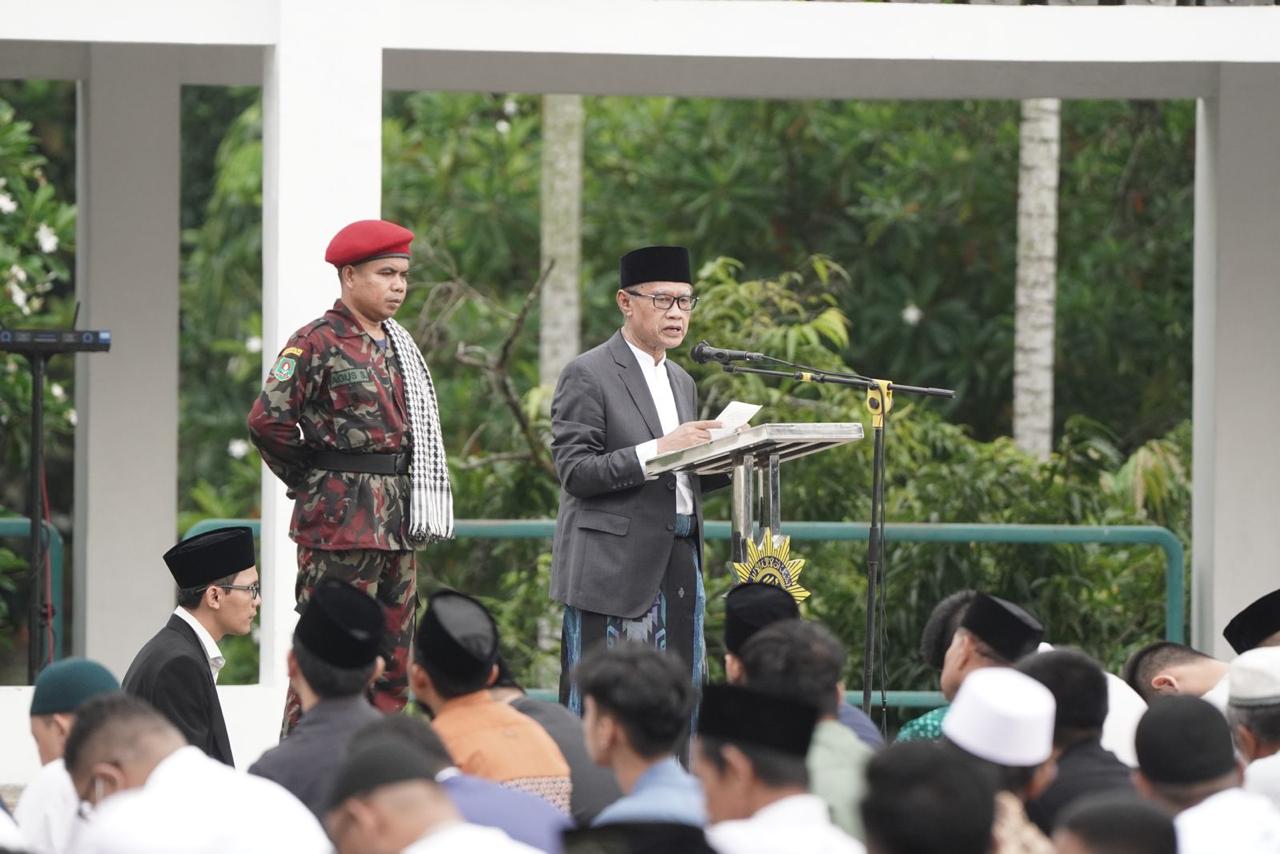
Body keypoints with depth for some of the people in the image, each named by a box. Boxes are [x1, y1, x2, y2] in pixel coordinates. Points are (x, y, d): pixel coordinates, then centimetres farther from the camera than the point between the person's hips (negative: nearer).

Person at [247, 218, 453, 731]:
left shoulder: (398, 346, 16)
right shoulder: (317, 344, -10)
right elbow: (268, 419, -19)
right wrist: (310, 479, -6)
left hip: (397, 522, 8)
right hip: (341, 521, -8)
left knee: (393, 658, 10)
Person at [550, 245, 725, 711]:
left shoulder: (681, 382, 20)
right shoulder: (588, 375, -5)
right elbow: (575, 472, -13)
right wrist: (659, 450, -21)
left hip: (679, 563, 8)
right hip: (614, 568, -8)